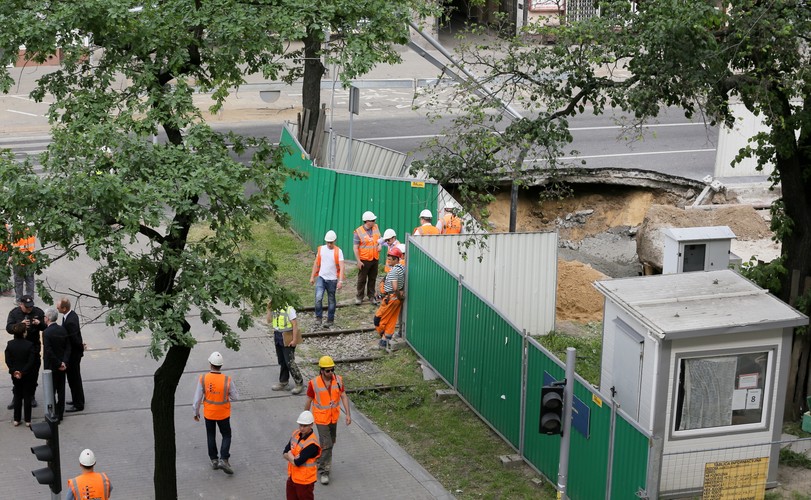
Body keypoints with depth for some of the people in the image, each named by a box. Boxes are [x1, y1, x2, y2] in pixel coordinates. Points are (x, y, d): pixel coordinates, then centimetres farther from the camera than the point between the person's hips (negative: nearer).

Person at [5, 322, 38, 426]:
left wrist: (14, 371, -6)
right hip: (28, 375, -3)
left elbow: (8, 360, -7)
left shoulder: (10, 344, -6)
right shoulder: (29, 345, -17)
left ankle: (16, 420, 16)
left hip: (15, 375, 3)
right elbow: (31, 362, -18)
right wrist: (23, 372, -13)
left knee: (17, 397, 14)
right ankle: (27, 420, 9)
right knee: (27, 397, 7)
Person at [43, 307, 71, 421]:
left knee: (51, 391, 4)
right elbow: (68, 348, -3)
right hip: (62, 366, 6)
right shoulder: (63, 330, -1)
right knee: (61, 390, 14)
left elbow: (49, 352, -23)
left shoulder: (46, 332, -19)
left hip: (51, 366, -6)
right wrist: (64, 362, -8)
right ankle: (60, 414, 22)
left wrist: (58, 364, -14)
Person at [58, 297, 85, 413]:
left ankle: (78, 404, 16)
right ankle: (77, 399, 38)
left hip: (73, 354, -10)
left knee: (74, 378, 4)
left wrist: (81, 347, -10)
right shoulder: (72, 314, -1)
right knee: (74, 378, 23)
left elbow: (75, 339, -27)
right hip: (73, 352, 10)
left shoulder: (70, 321, -32)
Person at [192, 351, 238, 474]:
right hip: (223, 414, -1)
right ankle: (224, 459, 1)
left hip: (208, 413, 1)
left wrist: (196, 412, 4)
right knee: (226, 436, 16)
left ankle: (214, 460, 28)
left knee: (211, 436, 21)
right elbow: (235, 397, -10)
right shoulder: (227, 380, -21)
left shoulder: (203, 379, -19)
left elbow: (197, 398, -11)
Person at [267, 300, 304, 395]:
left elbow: (295, 324, -17)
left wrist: (294, 340, -20)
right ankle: (283, 383, 27)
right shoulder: (275, 309, 7)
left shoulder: (289, 309, -15)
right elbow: (269, 321, 8)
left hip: (287, 339, -8)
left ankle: (299, 384, 1)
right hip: (278, 337, 8)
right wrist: (269, 309, -2)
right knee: (281, 362, 16)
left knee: (289, 362, -7)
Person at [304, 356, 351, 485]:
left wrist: (348, 414, -10)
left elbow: (343, 396, -4)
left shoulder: (338, 379, -9)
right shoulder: (314, 383, -19)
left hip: (334, 417, 5)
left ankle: (320, 461, 43)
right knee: (326, 445, -8)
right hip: (321, 418, -5)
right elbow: (309, 401, -7)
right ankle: (324, 471, 4)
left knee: (331, 441, 19)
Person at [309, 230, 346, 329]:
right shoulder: (321, 249, 2)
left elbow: (341, 267, -13)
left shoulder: (338, 251, -7)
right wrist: (312, 277, 9)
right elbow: (316, 263, 11)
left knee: (331, 301, 9)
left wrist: (340, 281, -22)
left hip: (332, 279, -1)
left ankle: (330, 320, 22)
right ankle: (318, 318, -4)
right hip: (321, 277, 1)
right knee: (318, 297, -17)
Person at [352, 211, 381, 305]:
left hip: (375, 259, 5)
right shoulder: (358, 232, -15)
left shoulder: (376, 227, 2)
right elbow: (355, 247, -13)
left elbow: (379, 238, 20)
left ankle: (371, 296, 23)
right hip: (364, 260, -5)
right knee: (362, 279, 5)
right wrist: (358, 261, -17)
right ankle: (359, 297, 17)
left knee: (372, 279, 13)